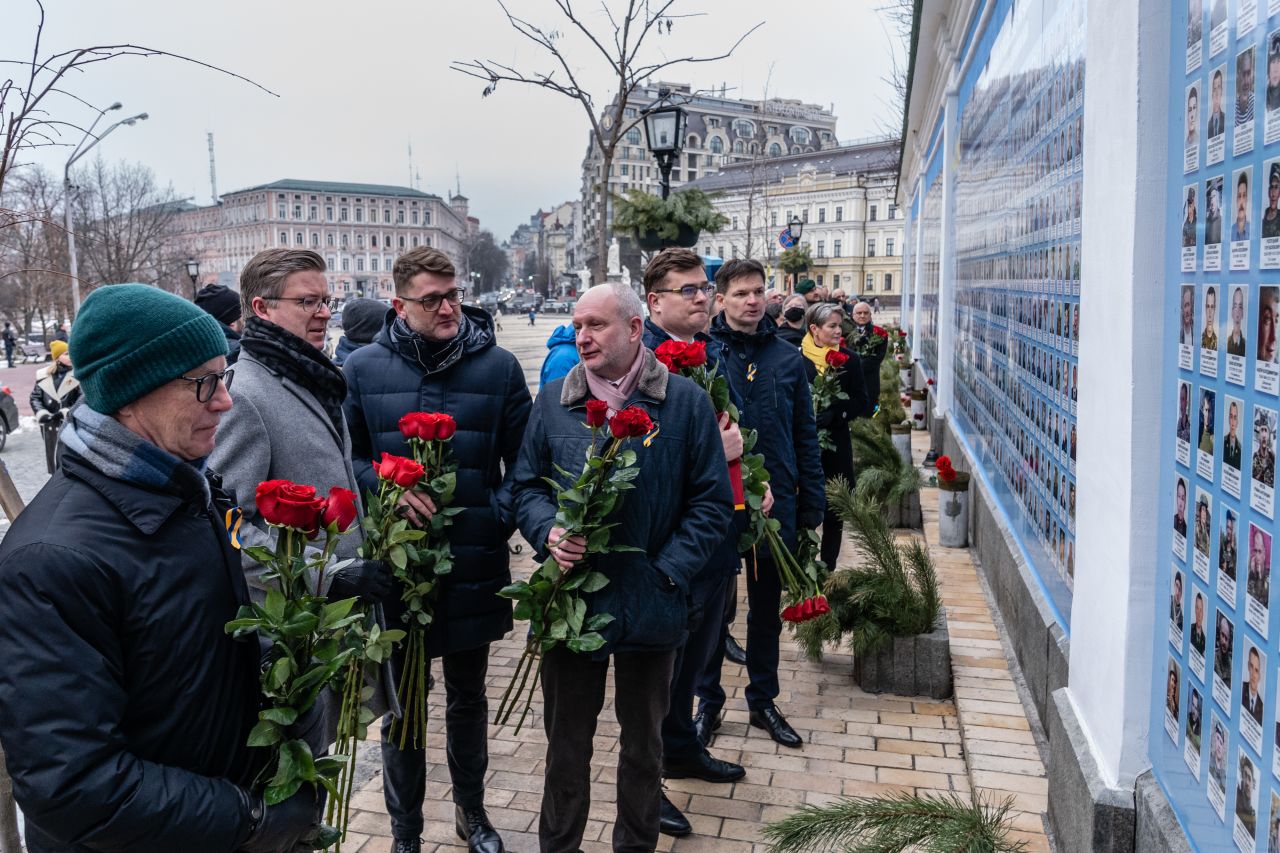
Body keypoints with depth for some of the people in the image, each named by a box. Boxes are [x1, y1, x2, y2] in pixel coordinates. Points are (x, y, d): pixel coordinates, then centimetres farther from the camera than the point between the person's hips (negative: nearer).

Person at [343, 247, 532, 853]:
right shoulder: (363, 369, -3)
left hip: (475, 564, 1)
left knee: (468, 697, 20)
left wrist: (503, 516, -12)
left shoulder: (498, 366, -3)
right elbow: (344, 455, 3)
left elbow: (521, 456, 2)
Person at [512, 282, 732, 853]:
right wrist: (549, 532, -13)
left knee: (644, 742, 19)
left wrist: (669, 569, -14)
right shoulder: (552, 401, 2)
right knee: (566, 739, 16)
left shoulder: (686, 402, -5)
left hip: (650, 606, -1)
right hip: (569, 598, 1)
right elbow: (527, 486, 7)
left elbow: (712, 501, -4)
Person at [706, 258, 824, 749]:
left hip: (776, 504, 3)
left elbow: (805, 436, 5)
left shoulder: (787, 358, 2)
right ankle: (708, 703, 28)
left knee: (767, 610, 16)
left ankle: (763, 702, 32)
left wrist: (811, 505, 3)